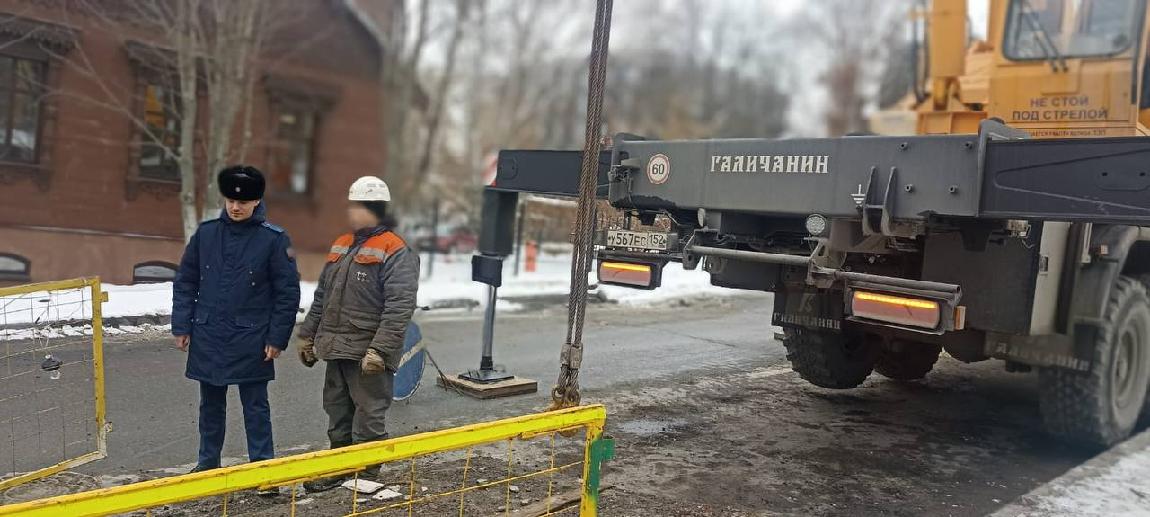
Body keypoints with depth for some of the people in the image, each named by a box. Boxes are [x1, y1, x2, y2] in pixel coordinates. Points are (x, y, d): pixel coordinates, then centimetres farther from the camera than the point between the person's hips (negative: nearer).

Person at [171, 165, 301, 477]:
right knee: (211, 405, 16)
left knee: (255, 407, 5)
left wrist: (277, 338, -7)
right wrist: (182, 326, 4)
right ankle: (207, 464, 31)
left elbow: (287, 293, -5)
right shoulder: (206, 233, 3)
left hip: (251, 340, -4)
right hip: (208, 337, 4)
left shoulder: (274, 239, -7)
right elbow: (185, 282, 9)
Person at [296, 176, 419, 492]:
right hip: (337, 350, 8)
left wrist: (379, 351, -26)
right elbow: (321, 296, 22)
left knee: (367, 421, 1)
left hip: (368, 355, -8)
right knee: (337, 415, 19)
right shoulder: (342, 246, 14)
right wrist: (308, 335, 19)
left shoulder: (395, 253, -12)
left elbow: (398, 310, -20)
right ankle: (339, 469, 34)